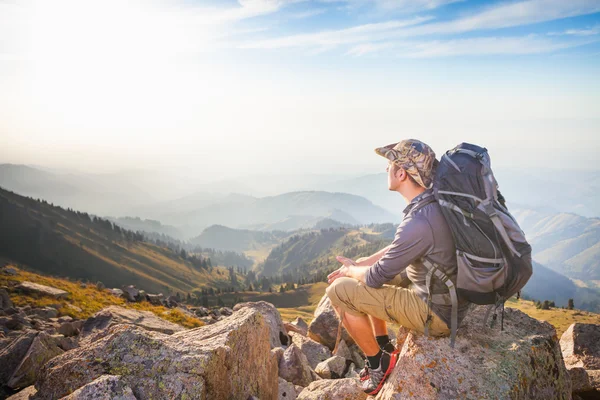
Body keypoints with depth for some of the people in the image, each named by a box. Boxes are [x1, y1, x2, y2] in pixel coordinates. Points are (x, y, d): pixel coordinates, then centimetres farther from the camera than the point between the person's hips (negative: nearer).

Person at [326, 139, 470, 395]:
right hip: (450, 298, 9)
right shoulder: (434, 202, -1)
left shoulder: (418, 222, -31)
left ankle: (378, 364, 8)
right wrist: (357, 265, 7)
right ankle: (384, 350, 26)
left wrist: (349, 270, 1)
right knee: (364, 273, 20)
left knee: (339, 290, -9)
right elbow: (398, 250, 13)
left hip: (437, 314, -9)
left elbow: (375, 277, -20)